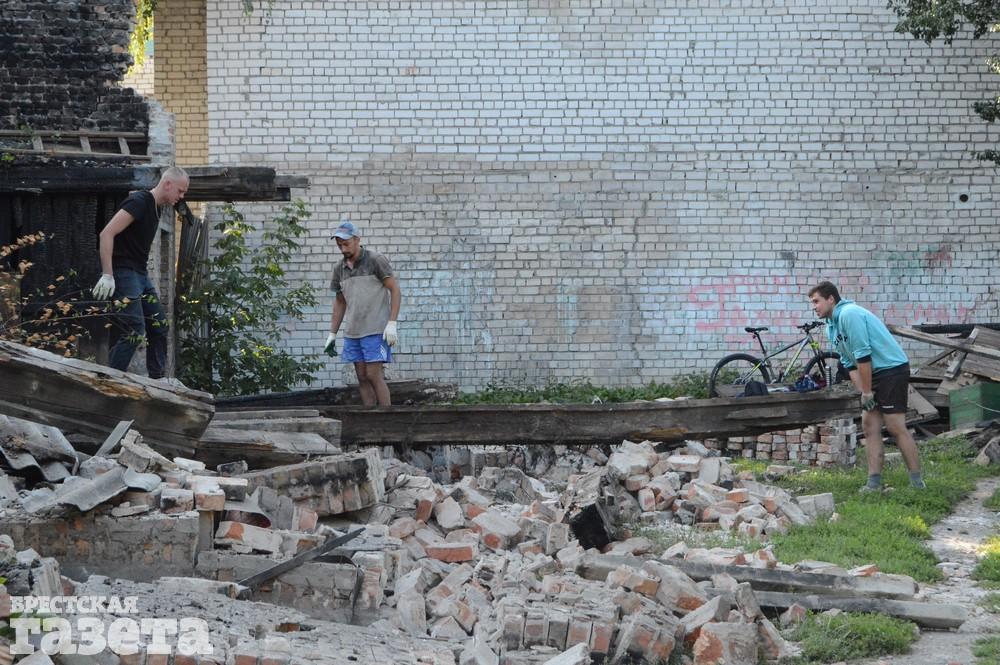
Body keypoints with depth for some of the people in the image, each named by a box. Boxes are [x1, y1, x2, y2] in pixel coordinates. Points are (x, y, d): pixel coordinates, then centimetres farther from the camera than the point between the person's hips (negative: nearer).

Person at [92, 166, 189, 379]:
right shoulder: (139, 202, -15)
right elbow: (107, 234, -22)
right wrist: (107, 275, -25)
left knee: (160, 325, 11)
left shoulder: (155, 208, 15)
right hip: (123, 272, -10)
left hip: (141, 274, 10)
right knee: (135, 331, -16)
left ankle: (158, 380, 17)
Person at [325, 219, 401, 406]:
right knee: (362, 378, 4)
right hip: (353, 333, 6)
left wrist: (392, 323, -16)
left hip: (376, 331, -6)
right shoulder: (340, 269, 11)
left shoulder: (376, 261, -7)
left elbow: (395, 290, -8)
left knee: (374, 375, -11)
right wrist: (332, 334, 16)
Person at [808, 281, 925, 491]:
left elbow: (863, 355, -21)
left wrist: (867, 392, -17)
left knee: (896, 427, -10)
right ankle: (874, 482, 4)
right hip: (872, 374, 10)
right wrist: (862, 392, 0)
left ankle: (917, 482, -6)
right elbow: (850, 363, 12)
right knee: (869, 426, 4)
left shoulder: (849, 314, -18)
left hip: (892, 369, -10)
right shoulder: (831, 327, 12)